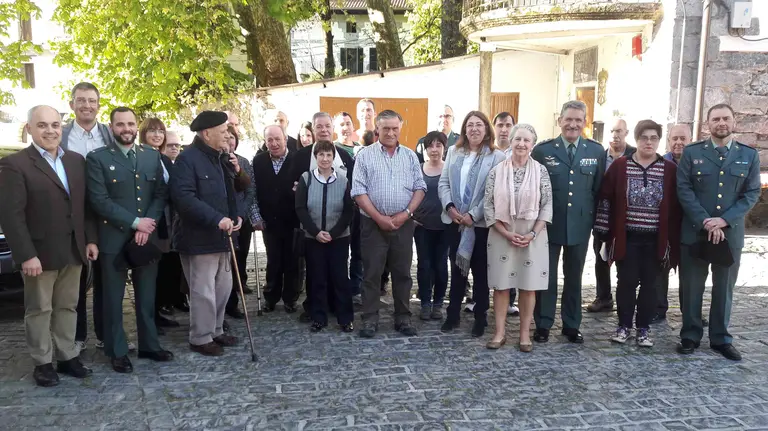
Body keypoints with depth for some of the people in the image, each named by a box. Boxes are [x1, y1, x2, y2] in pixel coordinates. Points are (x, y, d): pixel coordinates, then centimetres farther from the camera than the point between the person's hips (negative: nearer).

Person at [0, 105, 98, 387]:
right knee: (39, 310, 8)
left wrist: (90, 239, 5)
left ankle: (67, 357, 25)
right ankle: (42, 363, 20)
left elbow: (86, 205, 12)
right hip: (40, 253, -5)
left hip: (73, 250, 5)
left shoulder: (76, 161, 9)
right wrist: (26, 255, -18)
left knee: (67, 307, 13)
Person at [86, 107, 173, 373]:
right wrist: (135, 222, -14)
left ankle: (149, 345, 24)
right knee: (114, 298, 6)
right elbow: (99, 200, -12)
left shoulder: (152, 157, 9)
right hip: (114, 238, -3)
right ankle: (117, 352, 18)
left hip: (146, 236, 3)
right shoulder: (97, 158, -3)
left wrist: (147, 225, -10)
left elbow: (161, 194, 4)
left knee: (146, 296, 12)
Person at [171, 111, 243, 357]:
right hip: (199, 238, -9)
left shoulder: (222, 158, 13)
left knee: (223, 288, 16)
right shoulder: (188, 159, -15)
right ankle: (201, 338, 14)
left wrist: (237, 215, 3)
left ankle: (216, 331, 30)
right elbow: (183, 197, -26)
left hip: (221, 236, 9)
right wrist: (217, 219, -29)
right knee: (203, 291, -1)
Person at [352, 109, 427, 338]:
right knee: (372, 273, 4)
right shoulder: (365, 155, -1)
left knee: (402, 273, 9)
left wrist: (406, 213, -10)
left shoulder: (410, 156, 7)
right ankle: (370, 319, 14)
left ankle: (403, 318, 19)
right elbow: (358, 191, -7)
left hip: (404, 223, 2)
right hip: (373, 223, -2)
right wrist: (379, 217, -12)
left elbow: (420, 187, 4)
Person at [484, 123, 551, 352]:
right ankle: (500, 332, 15)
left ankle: (525, 333, 17)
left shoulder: (540, 171, -1)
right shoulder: (497, 171, 0)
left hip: (532, 236, 0)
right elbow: (488, 206, -2)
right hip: (502, 235, 0)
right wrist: (506, 233, -11)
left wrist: (533, 234, -12)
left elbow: (547, 206, -2)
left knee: (529, 285, 6)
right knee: (501, 284, 4)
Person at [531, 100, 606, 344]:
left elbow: (599, 189, 6)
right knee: (546, 277, 7)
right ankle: (543, 325, 19)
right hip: (548, 224, -2)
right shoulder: (542, 150, -3)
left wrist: (594, 220, 2)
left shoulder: (596, 151, 3)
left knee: (574, 278, 13)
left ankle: (571, 325, 26)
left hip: (580, 226, 2)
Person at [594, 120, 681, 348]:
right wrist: (605, 233, -3)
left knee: (649, 284, 8)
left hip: (655, 239, 1)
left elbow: (675, 206, 2)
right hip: (627, 237, -1)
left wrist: (673, 240, -1)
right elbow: (606, 199, 0)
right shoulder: (619, 165, -2)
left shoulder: (670, 169, 1)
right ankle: (624, 325, 20)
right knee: (626, 282, 5)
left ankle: (643, 328, 21)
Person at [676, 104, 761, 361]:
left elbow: (752, 193, 1)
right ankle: (690, 336, 17)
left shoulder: (749, 155, 6)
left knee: (724, 288, 10)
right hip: (695, 231, -1)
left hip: (731, 232, 1)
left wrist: (723, 220, -12)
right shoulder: (692, 153, 2)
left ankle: (721, 339, 22)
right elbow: (684, 190, -5)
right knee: (691, 288, 5)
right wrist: (705, 222, -15)